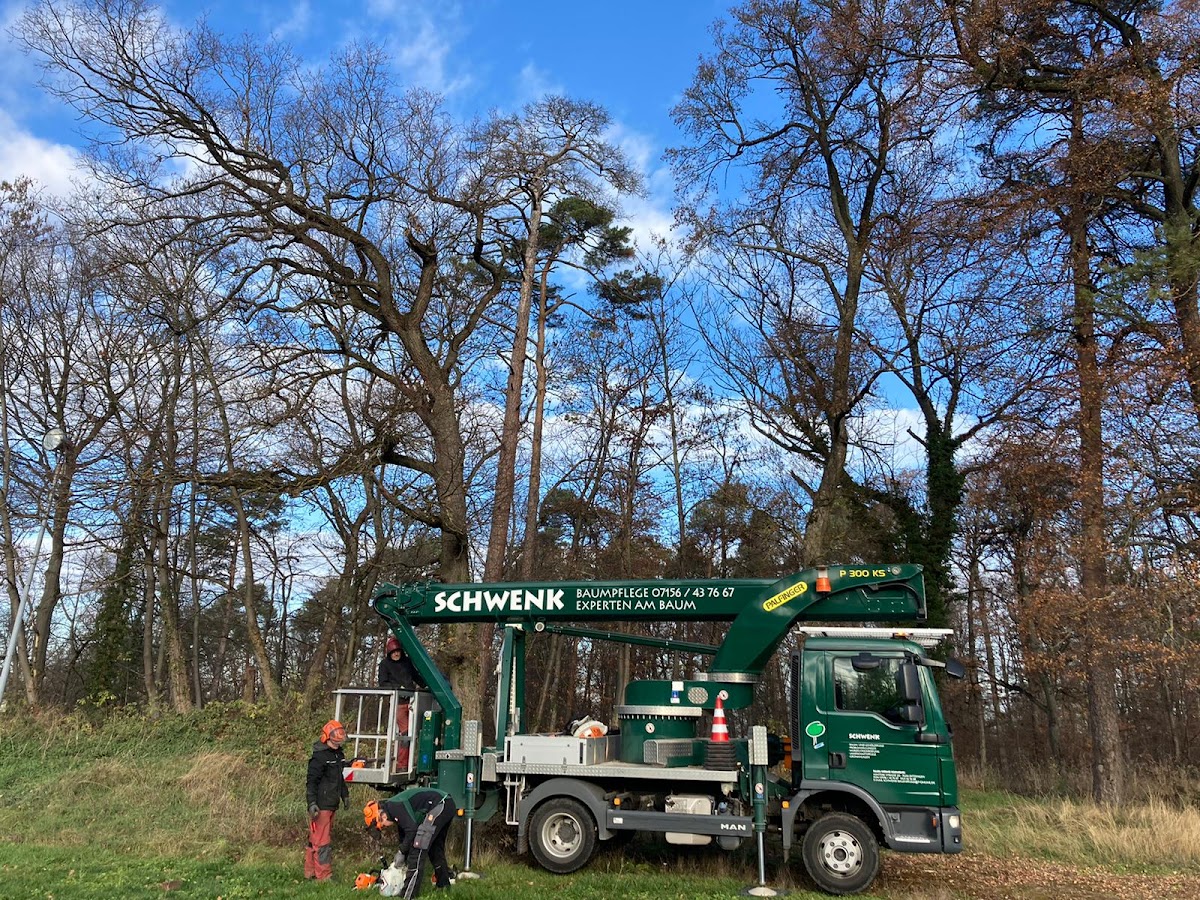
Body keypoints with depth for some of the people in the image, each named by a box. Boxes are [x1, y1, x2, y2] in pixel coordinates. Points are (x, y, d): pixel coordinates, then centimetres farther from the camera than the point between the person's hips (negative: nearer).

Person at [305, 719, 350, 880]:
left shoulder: (338, 754, 13)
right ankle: (324, 876, -1)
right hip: (321, 806, -9)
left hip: (331, 804, 9)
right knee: (322, 842, -5)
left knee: (315, 839, 16)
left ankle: (310, 872, 24)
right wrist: (312, 803, -24)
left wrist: (345, 795, 28)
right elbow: (312, 781, -18)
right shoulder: (319, 756, -16)